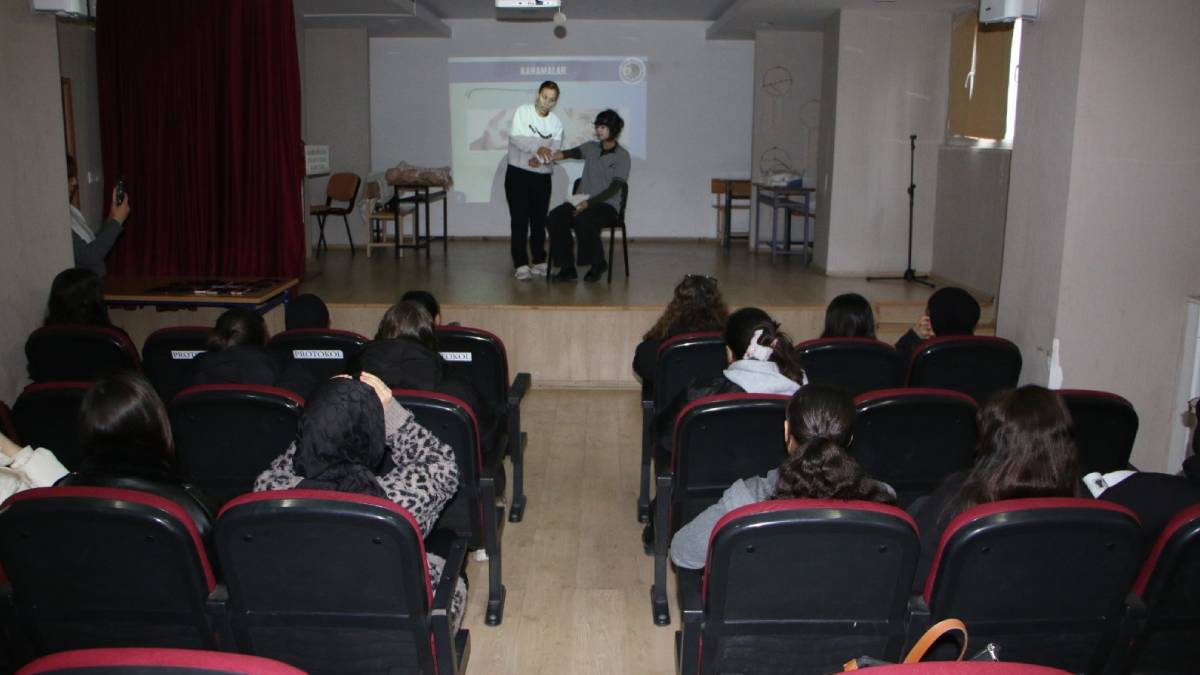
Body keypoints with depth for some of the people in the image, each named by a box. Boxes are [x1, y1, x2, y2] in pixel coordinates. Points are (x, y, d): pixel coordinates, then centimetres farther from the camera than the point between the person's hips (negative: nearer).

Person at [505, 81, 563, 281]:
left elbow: (555, 149, -6)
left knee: (539, 221, 9)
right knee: (520, 221, -4)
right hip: (518, 174, -3)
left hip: (542, 177, 4)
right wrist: (538, 147, -34)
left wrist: (540, 159, -27)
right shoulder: (522, 112, -5)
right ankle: (521, 264, -4)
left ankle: (539, 261, 18)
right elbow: (516, 137, -19)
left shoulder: (556, 122, 5)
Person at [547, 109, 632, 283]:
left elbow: (614, 188, -12)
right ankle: (567, 268, -18)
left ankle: (598, 263, -13)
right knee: (555, 217, -24)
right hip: (582, 201, 5)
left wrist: (589, 203, -23)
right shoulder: (591, 147, 14)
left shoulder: (622, 156, -2)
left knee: (582, 219, -36)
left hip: (607, 205, -5)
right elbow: (569, 153, 1)